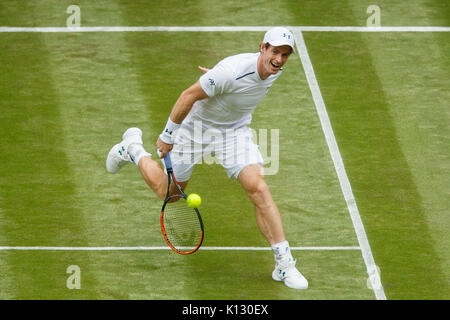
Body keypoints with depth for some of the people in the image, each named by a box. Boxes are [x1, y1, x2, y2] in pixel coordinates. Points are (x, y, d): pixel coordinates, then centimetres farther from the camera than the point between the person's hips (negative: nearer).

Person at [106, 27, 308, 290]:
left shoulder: (275, 71, -13)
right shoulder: (231, 71, -35)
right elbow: (189, 95, -23)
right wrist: (168, 135, -15)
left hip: (235, 131, 4)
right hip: (196, 127, -4)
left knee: (258, 188, -16)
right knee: (168, 193, 13)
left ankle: (284, 264, -12)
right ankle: (133, 148, 41)